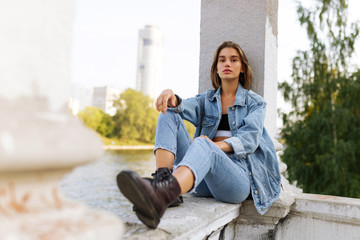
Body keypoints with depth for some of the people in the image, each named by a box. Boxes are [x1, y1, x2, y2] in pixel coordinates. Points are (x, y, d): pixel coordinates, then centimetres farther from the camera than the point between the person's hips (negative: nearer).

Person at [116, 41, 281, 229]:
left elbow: (250, 139, -5)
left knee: (203, 145, -38)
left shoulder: (255, 102, 12)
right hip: (204, 182, 4)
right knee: (168, 115, -11)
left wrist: (217, 146, -22)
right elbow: (185, 108, -3)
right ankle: (162, 180, -35)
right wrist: (171, 97, -27)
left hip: (239, 175, -3)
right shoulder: (206, 99, 20)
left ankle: (160, 197, -69)